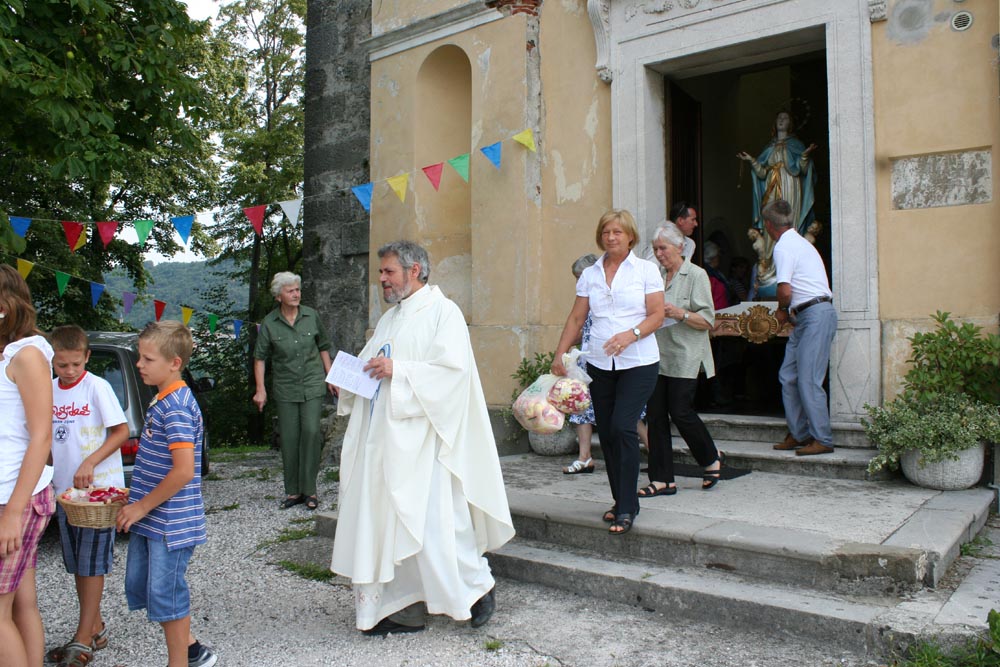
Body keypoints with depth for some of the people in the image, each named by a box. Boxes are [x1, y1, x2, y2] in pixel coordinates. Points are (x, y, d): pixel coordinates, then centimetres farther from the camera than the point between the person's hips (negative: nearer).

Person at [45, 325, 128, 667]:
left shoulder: (97, 387, -11)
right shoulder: (48, 389, 6)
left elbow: (121, 431, -12)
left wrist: (89, 463, -21)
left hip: (99, 488, -6)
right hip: (65, 489, 6)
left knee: (92, 564, 2)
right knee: (77, 564, 14)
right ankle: (95, 628, 28)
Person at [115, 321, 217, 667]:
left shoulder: (177, 407, -22)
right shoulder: (162, 400, 9)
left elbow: (184, 471, -27)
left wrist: (142, 507, -17)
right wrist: (136, 500, 15)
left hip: (170, 521, -10)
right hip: (150, 519, 10)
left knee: (166, 594, 2)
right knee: (139, 586, 19)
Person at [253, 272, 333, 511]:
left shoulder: (311, 316, 2)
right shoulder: (269, 323, -2)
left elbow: (323, 347, 13)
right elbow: (260, 357, 3)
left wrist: (330, 376, 10)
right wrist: (260, 389, -3)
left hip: (313, 384, 0)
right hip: (285, 388, 0)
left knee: (311, 431, -12)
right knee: (289, 438, 3)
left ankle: (309, 489, 0)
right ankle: (293, 491, 16)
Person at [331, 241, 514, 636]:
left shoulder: (443, 312, -6)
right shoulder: (389, 318, 20)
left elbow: (453, 368, -18)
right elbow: (371, 366, 24)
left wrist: (398, 370, -21)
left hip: (421, 442, -8)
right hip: (382, 440, 8)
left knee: (433, 522, -5)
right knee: (387, 525, 8)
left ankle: (478, 586, 17)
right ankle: (403, 610, 19)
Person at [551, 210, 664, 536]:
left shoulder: (646, 270, 1)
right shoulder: (589, 274, 10)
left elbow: (657, 315, -4)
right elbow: (576, 318, 10)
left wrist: (630, 334, -21)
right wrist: (559, 354, 1)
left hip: (638, 363, -4)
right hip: (599, 363, 4)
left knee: (622, 428, -14)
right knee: (606, 433, 7)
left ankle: (626, 508, -5)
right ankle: (621, 500, 22)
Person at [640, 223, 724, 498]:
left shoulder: (696, 275, -2)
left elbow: (707, 321, -7)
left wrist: (681, 314, -22)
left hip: (685, 357, -6)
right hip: (658, 356, 6)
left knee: (680, 411, -7)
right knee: (656, 415, 1)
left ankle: (712, 459, 22)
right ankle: (662, 480, 8)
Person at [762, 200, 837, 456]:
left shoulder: (784, 246, -11)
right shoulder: (799, 242, 20)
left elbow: (785, 291, -19)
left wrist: (782, 310, 0)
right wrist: (788, 311, 10)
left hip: (815, 316, -10)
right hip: (806, 318, 10)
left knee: (808, 380, -7)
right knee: (788, 376, 10)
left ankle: (822, 440, 0)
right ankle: (799, 434, 17)